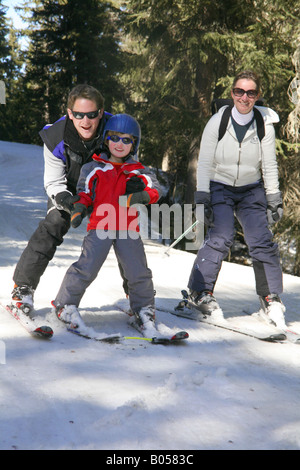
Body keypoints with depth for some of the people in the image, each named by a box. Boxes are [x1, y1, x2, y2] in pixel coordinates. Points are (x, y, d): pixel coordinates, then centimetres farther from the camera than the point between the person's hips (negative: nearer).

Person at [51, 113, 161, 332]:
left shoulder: (138, 171, 13)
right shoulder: (93, 168, 10)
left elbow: (155, 190, 5)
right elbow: (84, 192, 14)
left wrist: (141, 195, -16)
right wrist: (79, 209, -5)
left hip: (128, 228, 2)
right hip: (100, 226, -1)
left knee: (139, 271, -2)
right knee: (87, 268, -11)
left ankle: (144, 308, 21)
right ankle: (65, 304, 8)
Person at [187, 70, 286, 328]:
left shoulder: (265, 125, -7)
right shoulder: (217, 122, -11)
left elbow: (270, 166, 1)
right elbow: (205, 163, -7)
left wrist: (274, 200, 0)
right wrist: (202, 198, -12)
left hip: (251, 191, 2)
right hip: (219, 188, -2)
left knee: (262, 241, -9)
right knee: (221, 238, -19)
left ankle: (271, 298, 6)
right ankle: (200, 290, -4)